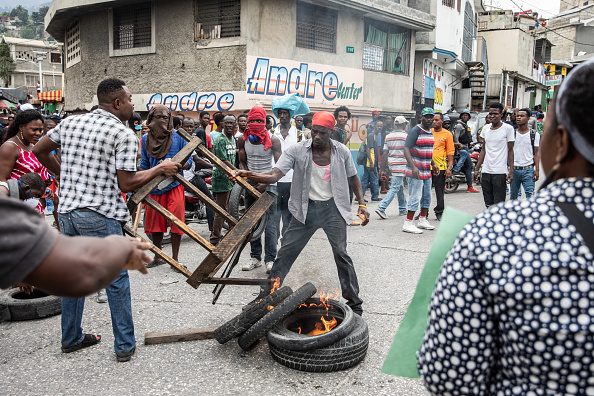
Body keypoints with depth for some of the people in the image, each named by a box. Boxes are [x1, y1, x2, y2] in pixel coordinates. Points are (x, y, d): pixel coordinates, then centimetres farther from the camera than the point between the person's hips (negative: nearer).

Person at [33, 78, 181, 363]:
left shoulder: (70, 122, 9)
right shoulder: (123, 134, -11)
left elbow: (39, 151, 18)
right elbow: (126, 184, -14)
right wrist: (160, 169, -3)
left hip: (67, 210, 7)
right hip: (99, 216, -7)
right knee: (116, 279, 5)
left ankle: (71, 339, 32)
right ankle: (125, 345, 13)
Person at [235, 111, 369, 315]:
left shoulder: (341, 151, -2)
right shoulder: (297, 150, -7)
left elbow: (353, 178, 11)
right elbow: (275, 174, -15)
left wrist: (362, 204, 3)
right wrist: (250, 175, -32)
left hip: (332, 208, 0)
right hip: (306, 209, 1)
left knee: (341, 253, -6)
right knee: (285, 252, 3)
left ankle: (354, 301, 10)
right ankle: (265, 295, 16)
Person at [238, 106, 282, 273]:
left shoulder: (273, 140, -8)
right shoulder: (243, 140, 3)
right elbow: (242, 162, 12)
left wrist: (265, 182, -18)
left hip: (269, 184, -4)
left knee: (270, 222, -9)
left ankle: (270, 259, -5)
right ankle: (255, 257, 17)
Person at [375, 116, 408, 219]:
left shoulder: (388, 136, 8)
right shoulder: (405, 136, -8)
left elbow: (385, 154, 5)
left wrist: (383, 169, 7)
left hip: (391, 164, 7)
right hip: (401, 165, -7)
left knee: (400, 187, 19)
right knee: (394, 188, -7)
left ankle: (402, 209, 27)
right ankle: (381, 208, -17)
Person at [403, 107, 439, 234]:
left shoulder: (430, 132, 15)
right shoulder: (415, 131, -11)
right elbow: (406, 149, -17)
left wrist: (433, 163, 17)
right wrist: (413, 167, -26)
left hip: (427, 171, 9)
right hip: (415, 171, -9)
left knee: (427, 197, 15)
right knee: (415, 198, -8)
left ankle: (422, 220, 28)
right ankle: (408, 223, -1)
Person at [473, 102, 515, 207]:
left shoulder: (508, 128, -3)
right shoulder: (486, 128, 12)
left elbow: (510, 150, -2)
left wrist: (511, 171, -8)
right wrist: (477, 169, 13)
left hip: (500, 172, -5)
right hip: (486, 171, 5)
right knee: (488, 204, 9)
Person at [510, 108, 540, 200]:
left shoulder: (535, 135, 4)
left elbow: (536, 153, 3)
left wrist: (537, 170, -5)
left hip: (528, 170, -2)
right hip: (514, 169, 2)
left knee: (530, 195, -9)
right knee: (513, 195, 9)